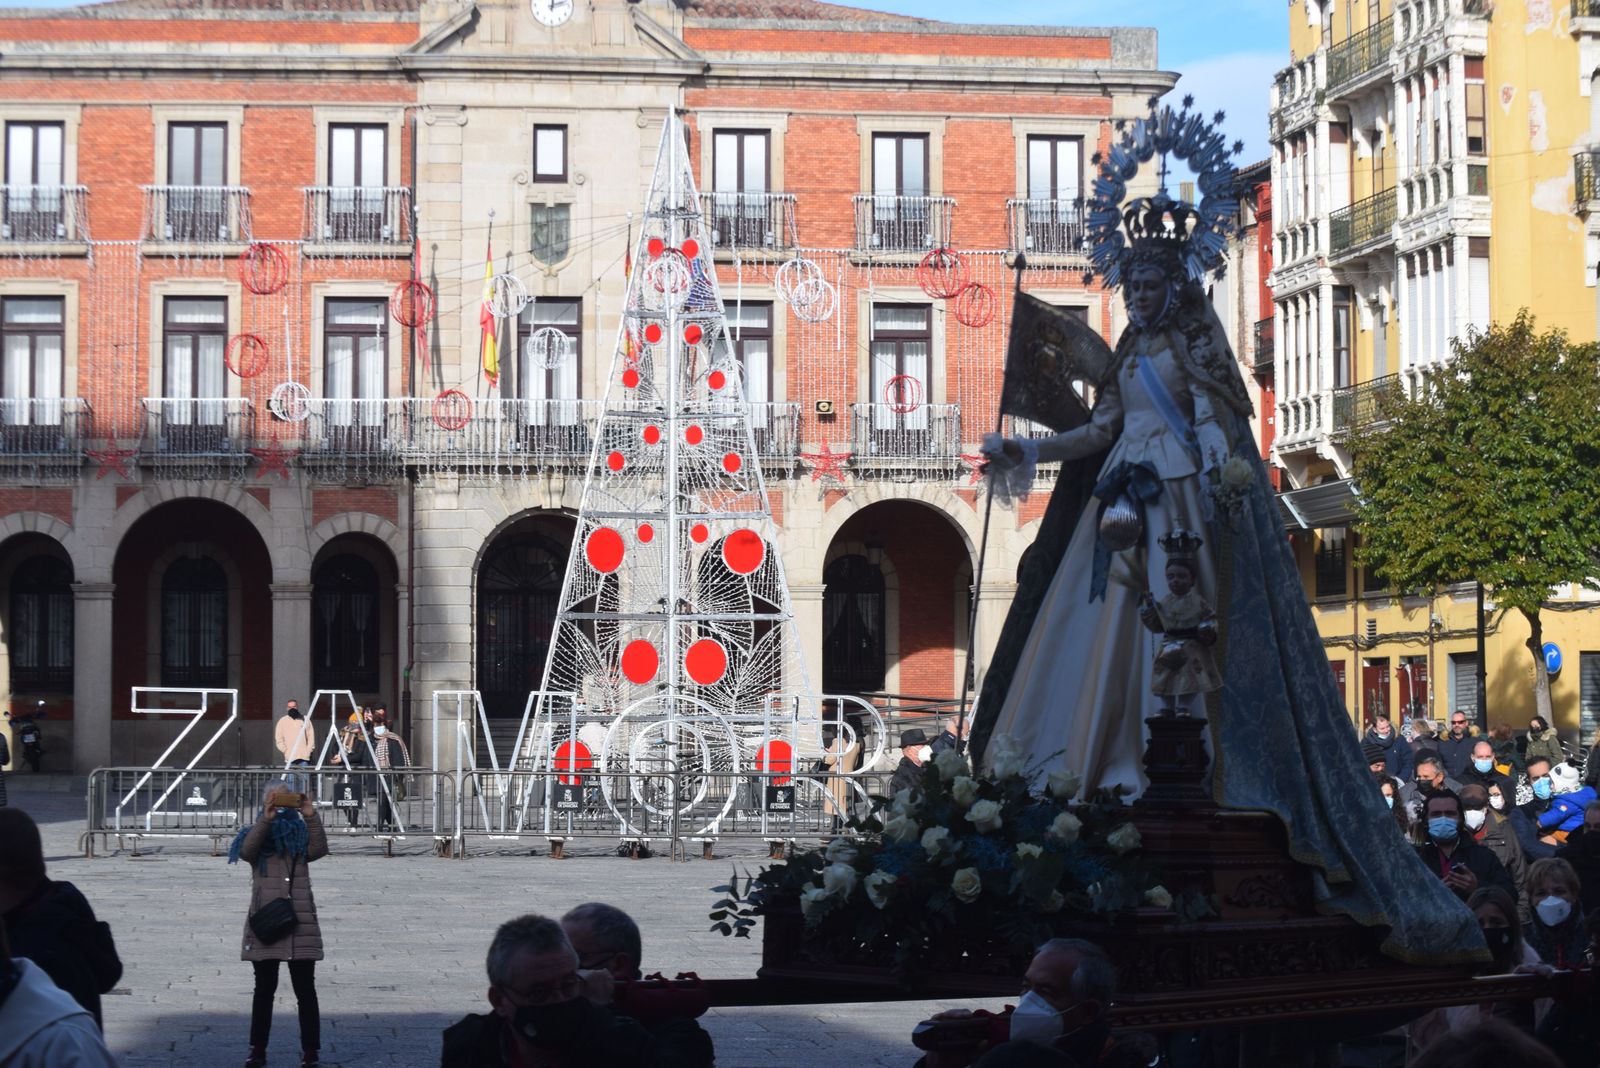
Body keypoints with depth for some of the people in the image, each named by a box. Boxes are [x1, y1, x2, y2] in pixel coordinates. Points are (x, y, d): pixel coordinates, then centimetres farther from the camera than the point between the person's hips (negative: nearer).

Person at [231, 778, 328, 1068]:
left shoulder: (301, 832, 10)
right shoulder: (257, 832, 7)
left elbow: (319, 849, -9)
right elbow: (246, 851, -14)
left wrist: (311, 816, -17)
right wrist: (266, 819, -23)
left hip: (301, 923, 0)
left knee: (305, 990, 1)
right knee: (264, 989, 6)